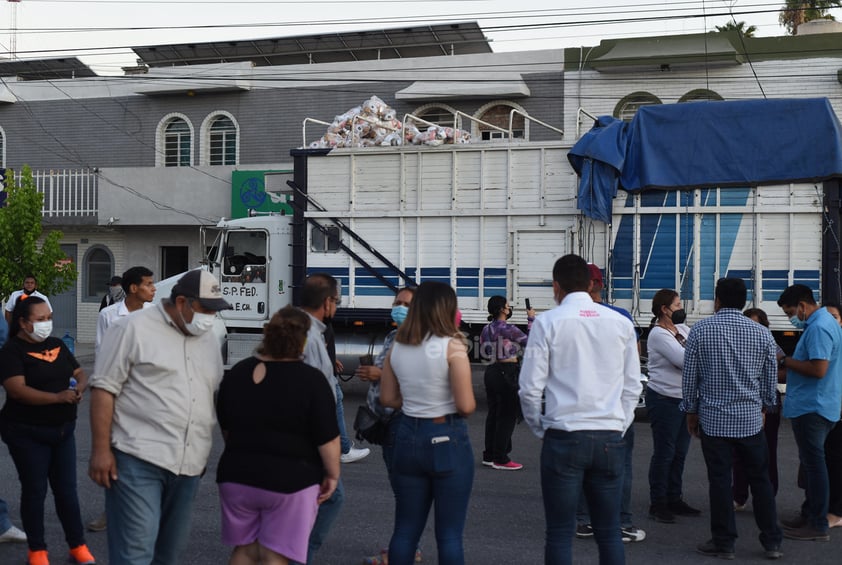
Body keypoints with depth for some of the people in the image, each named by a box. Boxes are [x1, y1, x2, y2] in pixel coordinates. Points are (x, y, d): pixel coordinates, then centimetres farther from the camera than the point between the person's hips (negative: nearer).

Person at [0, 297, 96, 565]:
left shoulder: (57, 345, 8)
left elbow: (80, 374, 14)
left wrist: (79, 388, -10)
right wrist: (59, 397, -30)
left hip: (63, 430, 5)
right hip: (27, 434, -5)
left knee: (67, 489, 9)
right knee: (35, 490, 4)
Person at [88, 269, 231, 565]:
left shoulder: (209, 339, 15)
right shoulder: (133, 328, -6)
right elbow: (104, 388, -8)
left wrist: (205, 452, 20)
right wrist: (101, 449, -13)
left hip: (188, 464, 7)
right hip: (138, 461, -6)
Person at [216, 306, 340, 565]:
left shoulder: (237, 373, 2)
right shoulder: (311, 380, -14)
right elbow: (327, 439, -14)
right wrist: (333, 474, 0)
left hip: (236, 475, 5)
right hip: (291, 481, -5)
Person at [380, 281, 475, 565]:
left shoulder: (397, 347, 3)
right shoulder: (451, 346, -13)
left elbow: (388, 398, 11)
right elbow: (466, 406, -17)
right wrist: (446, 403, 4)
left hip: (408, 436, 5)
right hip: (447, 439, -5)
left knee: (405, 530, 15)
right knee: (449, 534, 5)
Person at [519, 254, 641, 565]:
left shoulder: (547, 322, -4)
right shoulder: (621, 323, 5)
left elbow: (530, 388, -6)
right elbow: (632, 387, 9)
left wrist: (540, 429, 8)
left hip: (563, 437, -3)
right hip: (610, 438, 3)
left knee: (560, 534, 4)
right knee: (609, 533, 11)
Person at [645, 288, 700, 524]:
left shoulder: (683, 329, 11)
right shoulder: (659, 334, -15)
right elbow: (685, 359, -22)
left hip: (685, 398, 8)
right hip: (664, 400, -8)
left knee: (679, 453, 14)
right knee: (664, 454, -1)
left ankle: (674, 500, 24)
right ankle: (658, 504, 9)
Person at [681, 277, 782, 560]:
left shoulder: (700, 330, -5)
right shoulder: (762, 333, 0)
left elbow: (689, 377, -2)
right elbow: (771, 378, 8)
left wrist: (691, 412, 10)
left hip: (713, 419, -2)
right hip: (750, 418, 2)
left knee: (719, 481, 4)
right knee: (760, 480, 11)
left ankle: (723, 543, 11)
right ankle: (772, 542, 17)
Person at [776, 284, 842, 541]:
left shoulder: (818, 328, -19)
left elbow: (818, 369, -27)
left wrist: (785, 361, -16)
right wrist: (788, 364, 10)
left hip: (811, 408, -11)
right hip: (815, 406, 11)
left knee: (813, 463, -4)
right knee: (812, 462, 17)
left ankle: (818, 526, 3)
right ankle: (810, 515, 27)